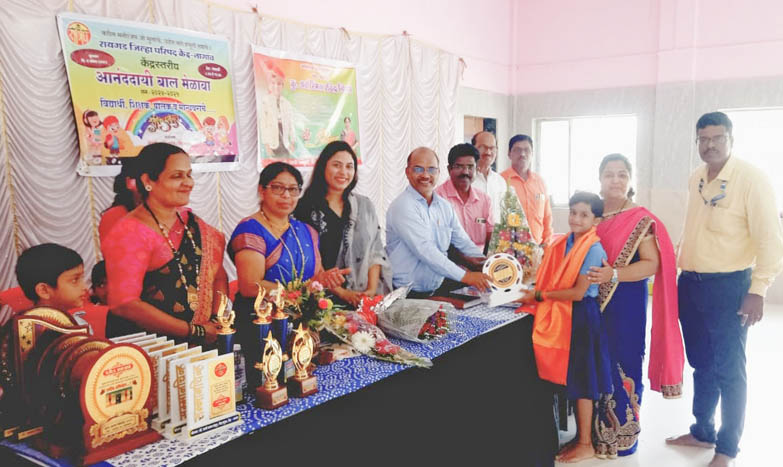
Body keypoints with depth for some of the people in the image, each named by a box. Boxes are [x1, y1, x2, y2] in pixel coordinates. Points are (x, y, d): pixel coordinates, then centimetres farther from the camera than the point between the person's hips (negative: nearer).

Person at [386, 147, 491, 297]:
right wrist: (465, 276, -22)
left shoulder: (444, 206, 12)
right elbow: (425, 250, -20)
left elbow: (463, 242, 14)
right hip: (407, 295, -7)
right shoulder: (402, 206, -12)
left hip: (438, 289, 7)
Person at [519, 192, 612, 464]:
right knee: (571, 379, 15)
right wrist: (533, 292, -5)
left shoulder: (593, 249, -14)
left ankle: (586, 444, 17)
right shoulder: (563, 244, 7)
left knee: (581, 379, 3)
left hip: (582, 317, -7)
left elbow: (578, 292, -19)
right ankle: (579, 435, 30)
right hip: (563, 316, 7)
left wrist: (541, 296, -16)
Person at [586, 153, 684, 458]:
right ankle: (593, 429, 26)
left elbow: (652, 264, -14)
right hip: (592, 302, 5)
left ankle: (621, 434, 20)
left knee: (621, 365, 2)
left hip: (625, 304, -4)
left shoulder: (641, 220, -8)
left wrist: (613, 275, -25)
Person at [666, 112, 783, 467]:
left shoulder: (752, 179, -11)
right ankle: (702, 431, 34)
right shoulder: (695, 179, 8)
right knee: (701, 364, 17)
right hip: (691, 283, 6)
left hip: (728, 287, -6)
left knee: (728, 369, 4)